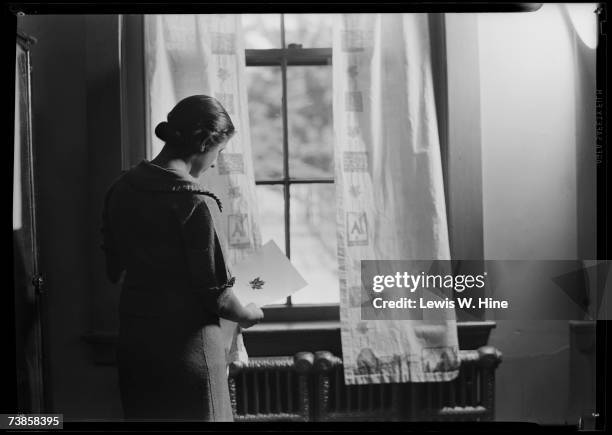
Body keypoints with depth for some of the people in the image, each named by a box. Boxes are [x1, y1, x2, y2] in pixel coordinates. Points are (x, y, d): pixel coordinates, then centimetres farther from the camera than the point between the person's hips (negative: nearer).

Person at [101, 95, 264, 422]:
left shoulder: (123, 188, 1)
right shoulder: (190, 202, -19)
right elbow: (214, 294, -15)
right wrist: (247, 314, 4)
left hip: (132, 339, 7)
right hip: (184, 341, -7)